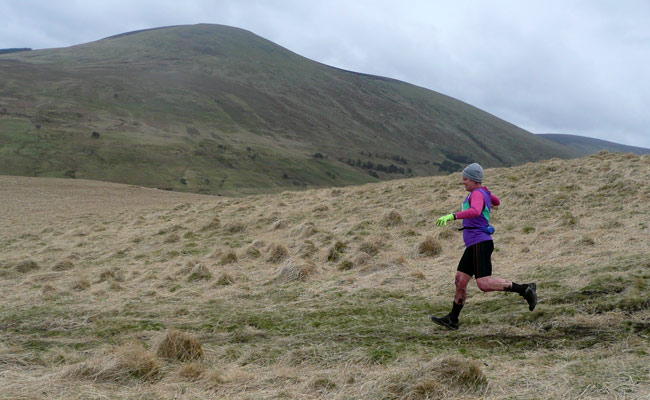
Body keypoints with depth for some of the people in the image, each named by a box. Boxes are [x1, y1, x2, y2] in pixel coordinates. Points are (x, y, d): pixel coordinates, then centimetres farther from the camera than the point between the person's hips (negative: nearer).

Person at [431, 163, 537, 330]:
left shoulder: (477, 194, -13)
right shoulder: (484, 191, 16)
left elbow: (475, 211, -35)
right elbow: (496, 202, 38)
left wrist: (452, 216, -40)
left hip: (480, 244, -10)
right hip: (473, 246, 10)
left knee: (484, 284, -16)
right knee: (460, 280, 9)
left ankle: (525, 289, -8)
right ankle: (452, 319, 15)